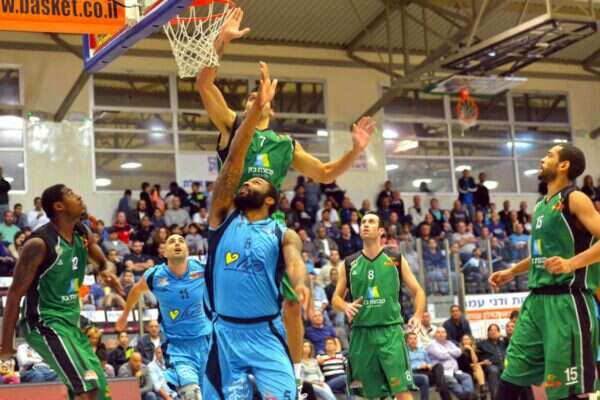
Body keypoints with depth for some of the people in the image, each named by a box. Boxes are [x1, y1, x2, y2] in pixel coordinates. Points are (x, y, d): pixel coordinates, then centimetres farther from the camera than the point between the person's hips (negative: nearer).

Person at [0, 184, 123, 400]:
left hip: (71, 321, 9)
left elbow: (100, 259, 27)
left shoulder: (84, 235, 4)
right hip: (44, 323, -9)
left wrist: (105, 269, 2)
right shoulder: (40, 243, -18)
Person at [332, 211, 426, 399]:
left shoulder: (396, 260, 3)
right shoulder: (349, 264, 7)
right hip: (361, 333, 2)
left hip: (390, 331, -2)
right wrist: (346, 307, -10)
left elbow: (418, 291, 6)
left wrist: (418, 315, -12)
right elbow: (336, 298, 13)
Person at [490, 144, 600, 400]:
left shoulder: (575, 199, -7)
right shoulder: (541, 206, 18)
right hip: (536, 299, 9)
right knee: (512, 375, 9)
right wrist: (511, 272, 33)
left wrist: (572, 263, -30)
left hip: (566, 300, -8)